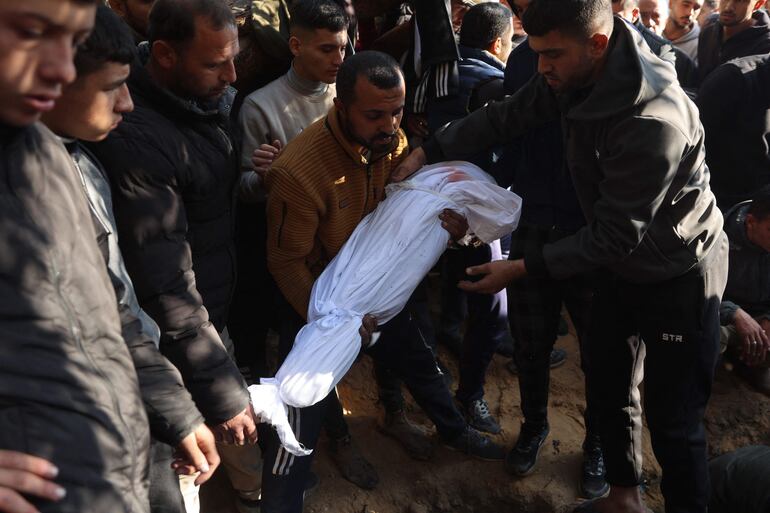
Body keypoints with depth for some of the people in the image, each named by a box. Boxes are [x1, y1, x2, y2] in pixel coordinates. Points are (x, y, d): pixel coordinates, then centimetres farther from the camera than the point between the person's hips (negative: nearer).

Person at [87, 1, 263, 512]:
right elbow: (166, 284, -29)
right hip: (180, 333, -7)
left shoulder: (213, 100, -3)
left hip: (222, 310, 7)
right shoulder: (135, 139, -28)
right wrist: (222, 391, -26)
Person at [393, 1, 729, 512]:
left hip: (679, 276, -8)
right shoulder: (575, 77, -12)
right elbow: (505, 116, 0)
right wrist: (429, 151, -8)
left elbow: (616, 234, -28)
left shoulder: (652, 121, -35)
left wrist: (524, 268, -24)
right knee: (609, 389, 18)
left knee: (673, 418, 1)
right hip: (622, 262, 8)